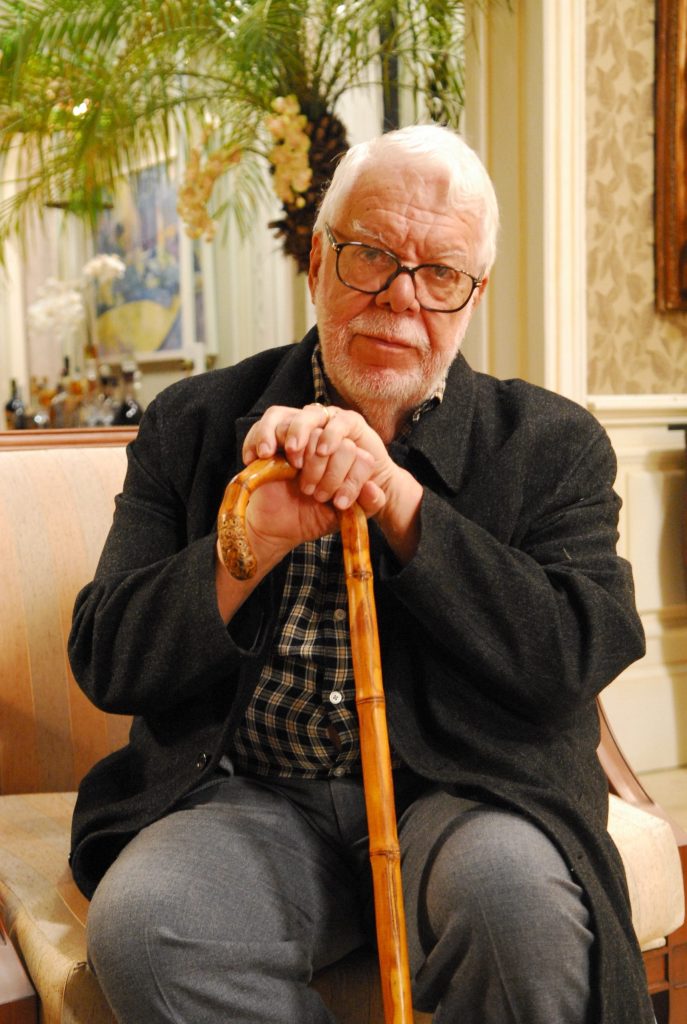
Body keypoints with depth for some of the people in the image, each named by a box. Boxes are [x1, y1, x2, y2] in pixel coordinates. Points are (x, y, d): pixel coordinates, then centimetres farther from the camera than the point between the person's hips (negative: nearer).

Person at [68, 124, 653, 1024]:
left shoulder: (552, 443, 6)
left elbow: (582, 655, -8)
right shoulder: (195, 425, 7)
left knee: (519, 897, -32)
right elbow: (105, 664, 1)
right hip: (254, 801, 2)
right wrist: (252, 539, -18)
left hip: (462, 794, 0)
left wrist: (401, 501, -16)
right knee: (140, 920, -27)